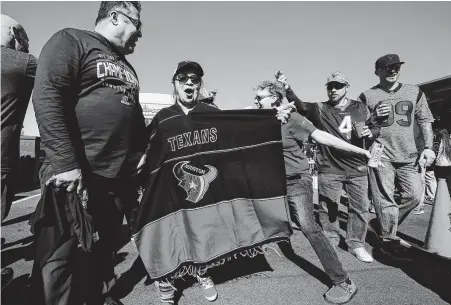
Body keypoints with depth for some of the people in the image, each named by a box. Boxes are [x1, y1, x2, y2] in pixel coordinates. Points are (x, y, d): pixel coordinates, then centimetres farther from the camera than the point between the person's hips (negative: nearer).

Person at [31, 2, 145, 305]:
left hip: (121, 174, 8)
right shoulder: (71, 40, -2)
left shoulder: (126, 67, 22)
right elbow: (46, 96, -15)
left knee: (108, 244, 18)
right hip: (77, 173, -7)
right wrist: (66, 162, -22)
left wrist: (142, 152, 13)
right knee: (64, 252, 5)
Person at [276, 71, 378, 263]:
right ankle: (330, 242, 29)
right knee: (328, 208, 7)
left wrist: (370, 133, -6)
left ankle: (356, 244, 30)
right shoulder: (320, 110, -3)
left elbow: (375, 127, 18)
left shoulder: (360, 108, 6)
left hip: (357, 168, 3)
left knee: (360, 207, 11)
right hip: (329, 169, -2)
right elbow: (300, 106, -20)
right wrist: (287, 90, -36)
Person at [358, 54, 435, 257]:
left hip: (408, 156, 4)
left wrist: (428, 147, 3)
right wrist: (373, 117, -13)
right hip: (380, 155, -4)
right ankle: (388, 240, 10)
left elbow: (425, 121, 14)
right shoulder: (367, 96, 4)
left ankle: (384, 226, 25)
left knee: (414, 196, 5)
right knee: (385, 199, -4)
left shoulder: (414, 92, 13)